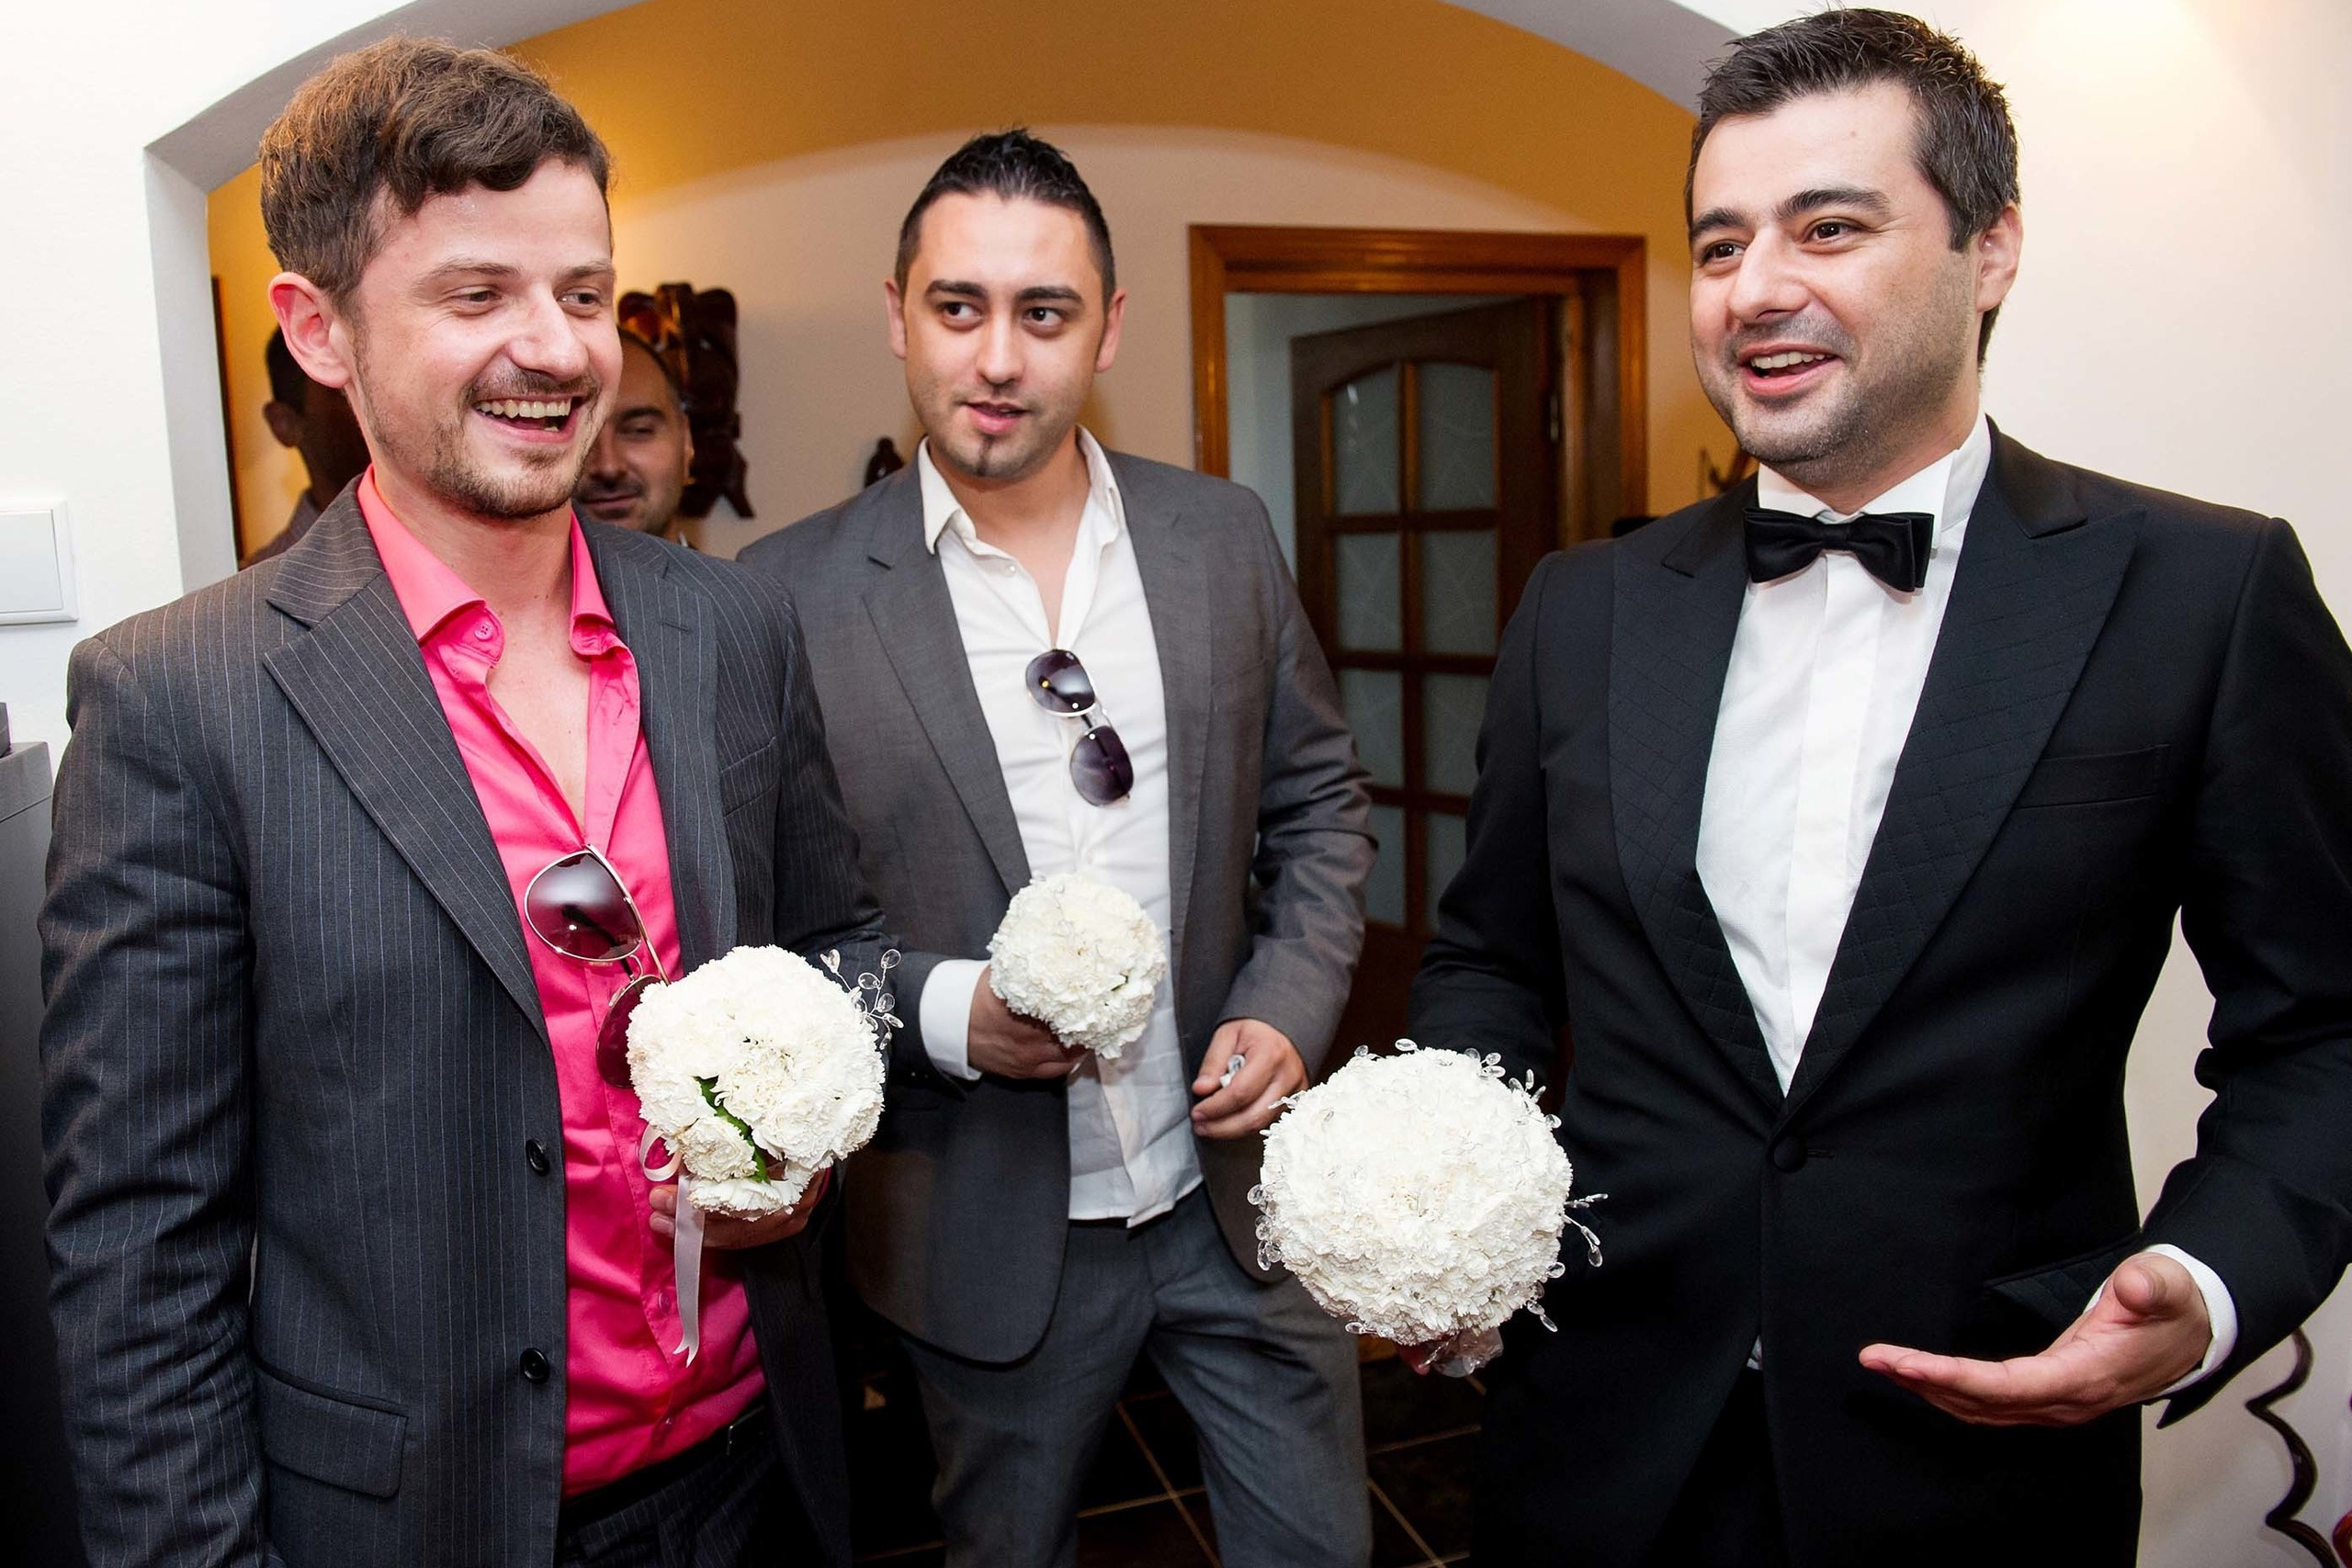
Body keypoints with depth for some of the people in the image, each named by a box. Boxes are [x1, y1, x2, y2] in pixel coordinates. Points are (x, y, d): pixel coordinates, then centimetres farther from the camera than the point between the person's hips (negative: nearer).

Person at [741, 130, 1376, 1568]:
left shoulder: (1226, 537, -1)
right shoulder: (796, 592, -10)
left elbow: (1321, 799, 7)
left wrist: (1289, 1016, -6)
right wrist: (941, 1013, -20)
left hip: (1242, 1182, 3)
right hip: (993, 1227, -2)